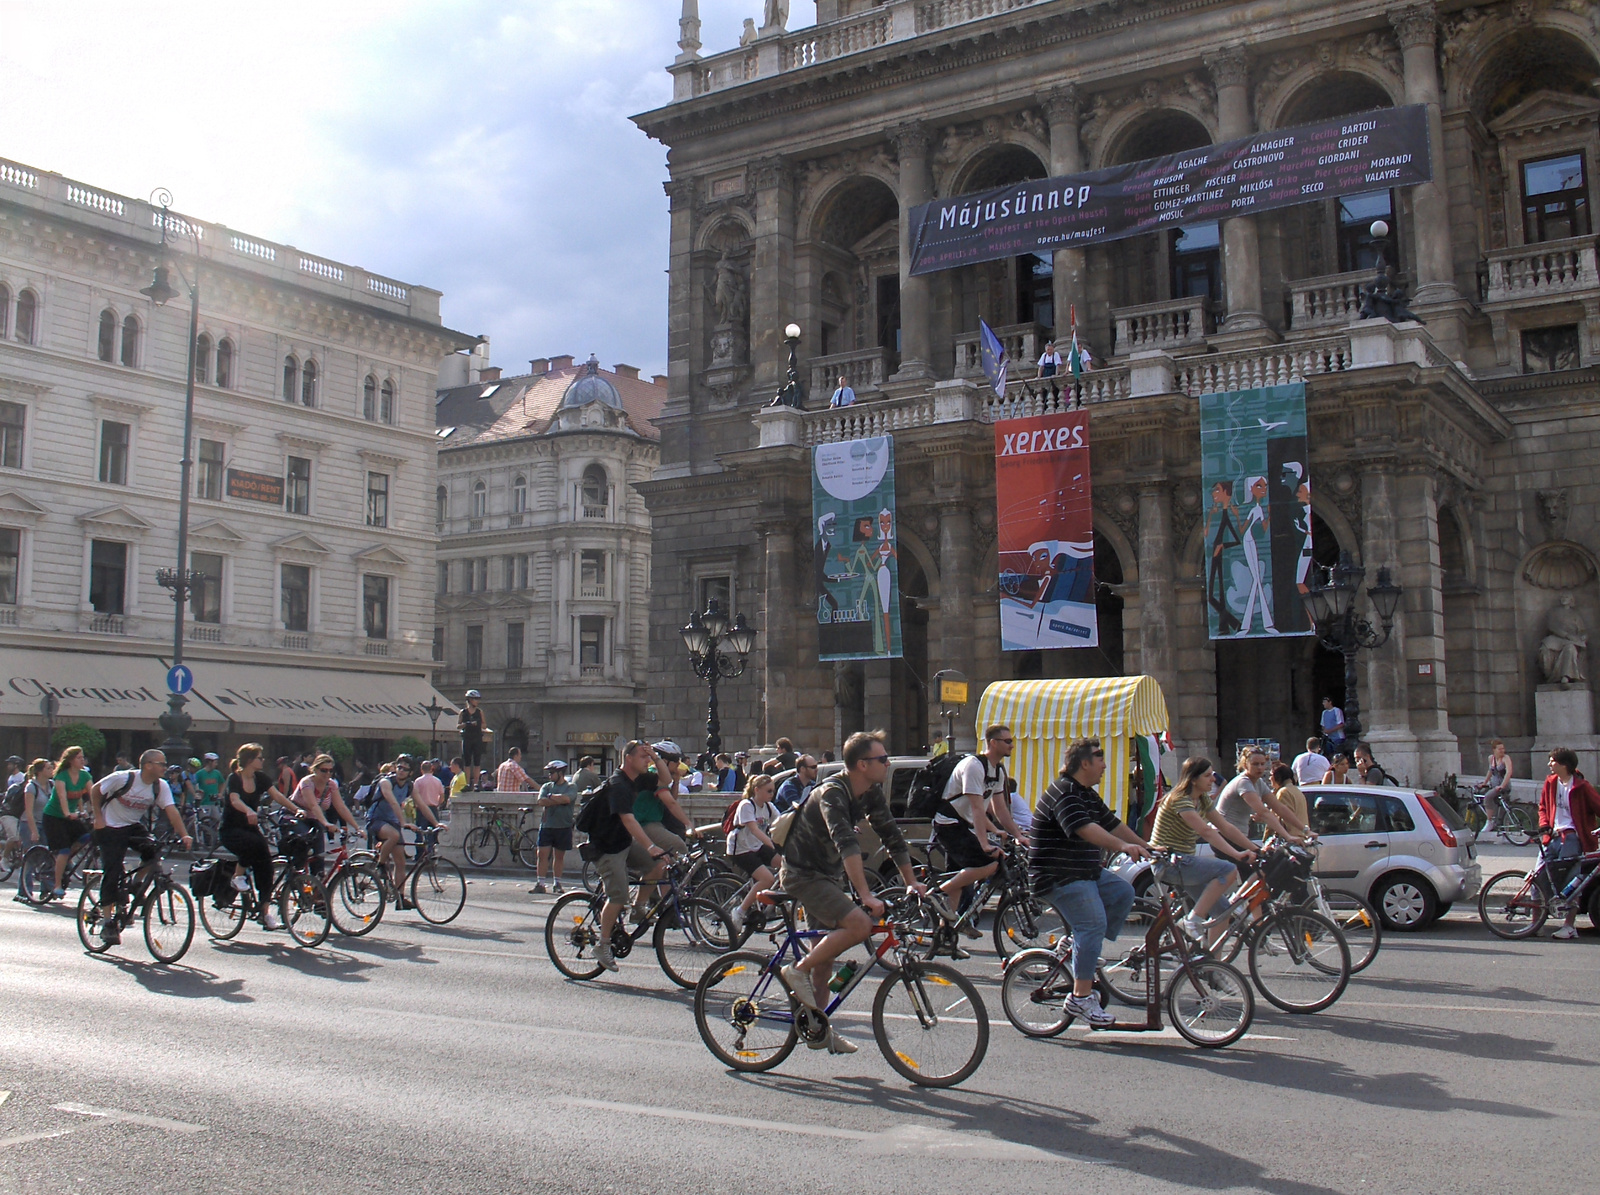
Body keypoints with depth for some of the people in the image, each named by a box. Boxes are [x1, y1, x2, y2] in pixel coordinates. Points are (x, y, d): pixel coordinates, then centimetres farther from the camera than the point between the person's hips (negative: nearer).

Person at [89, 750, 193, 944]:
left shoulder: (161, 786, -9)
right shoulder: (123, 778, -20)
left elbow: (171, 810, -20)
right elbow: (95, 790, -7)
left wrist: (184, 835, -32)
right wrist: (98, 817, -11)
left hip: (135, 826, 4)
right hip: (111, 828, -4)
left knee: (153, 849, -25)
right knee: (111, 874, -11)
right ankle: (107, 923, -3)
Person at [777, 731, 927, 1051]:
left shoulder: (872, 793, -1)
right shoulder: (832, 793, -27)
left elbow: (892, 836, 5)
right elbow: (847, 845, -37)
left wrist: (911, 881, -1)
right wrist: (866, 896, -45)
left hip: (827, 874, 9)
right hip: (802, 874, -9)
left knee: (828, 949, 12)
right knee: (859, 924, -25)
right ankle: (798, 971, -10)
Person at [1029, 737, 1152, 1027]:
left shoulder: (1088, 795, 15)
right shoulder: (1064, 794, -19)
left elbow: (1111, 823, 20)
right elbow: (1084, 828, -34)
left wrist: (1145, 846, 17)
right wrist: (1123, 846, -45)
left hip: (1087, 872, 10)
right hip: (1060, 877, -10)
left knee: (1123, 892, 3)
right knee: (1093, 923, -17)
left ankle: (1085, 953, 8)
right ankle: (1080, 997, -14)